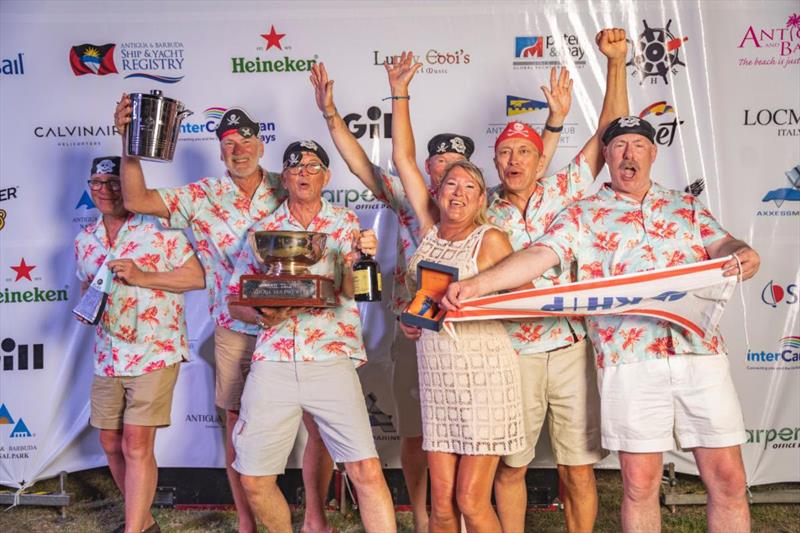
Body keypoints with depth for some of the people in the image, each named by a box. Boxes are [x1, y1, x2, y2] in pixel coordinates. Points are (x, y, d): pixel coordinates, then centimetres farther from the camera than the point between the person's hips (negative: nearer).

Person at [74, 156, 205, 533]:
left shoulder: (158, 229, -7)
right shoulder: (84, 240, 12)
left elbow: (197, 276, -10)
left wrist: (142, 276, -18)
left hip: (154, 353, -7)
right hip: (107, 357, 7)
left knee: (136, 445, -8)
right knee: (111, 443, 14)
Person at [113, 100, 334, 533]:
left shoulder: (287, 193, 4)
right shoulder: (202, 197, 3)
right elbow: (136, 200, -5)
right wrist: (129, 141, -14)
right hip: (235, 331, 0)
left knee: (322, 420, -1)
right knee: (238, 425, 8)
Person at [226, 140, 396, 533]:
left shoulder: (345, 223, 8)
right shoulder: (263, 230, 10)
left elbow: (350, 290, -3)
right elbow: (235, 301, 11)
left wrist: (363, 255, -23)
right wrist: (262, 314, -11)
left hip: (332, 358, -1)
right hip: (273, 363, 2)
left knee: (367, 472, -9)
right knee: (254, 480, 5)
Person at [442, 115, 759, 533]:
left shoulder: (686, 206, 18)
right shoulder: (583, 215, 9)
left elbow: (724, 246, 7)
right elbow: (537, 256, -3)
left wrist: (743, 255, -19)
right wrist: (475, 285, -18)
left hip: (701, 353, 3)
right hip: (629, 358, -2)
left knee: (728, 479, 5)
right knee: (639, 483, 4)